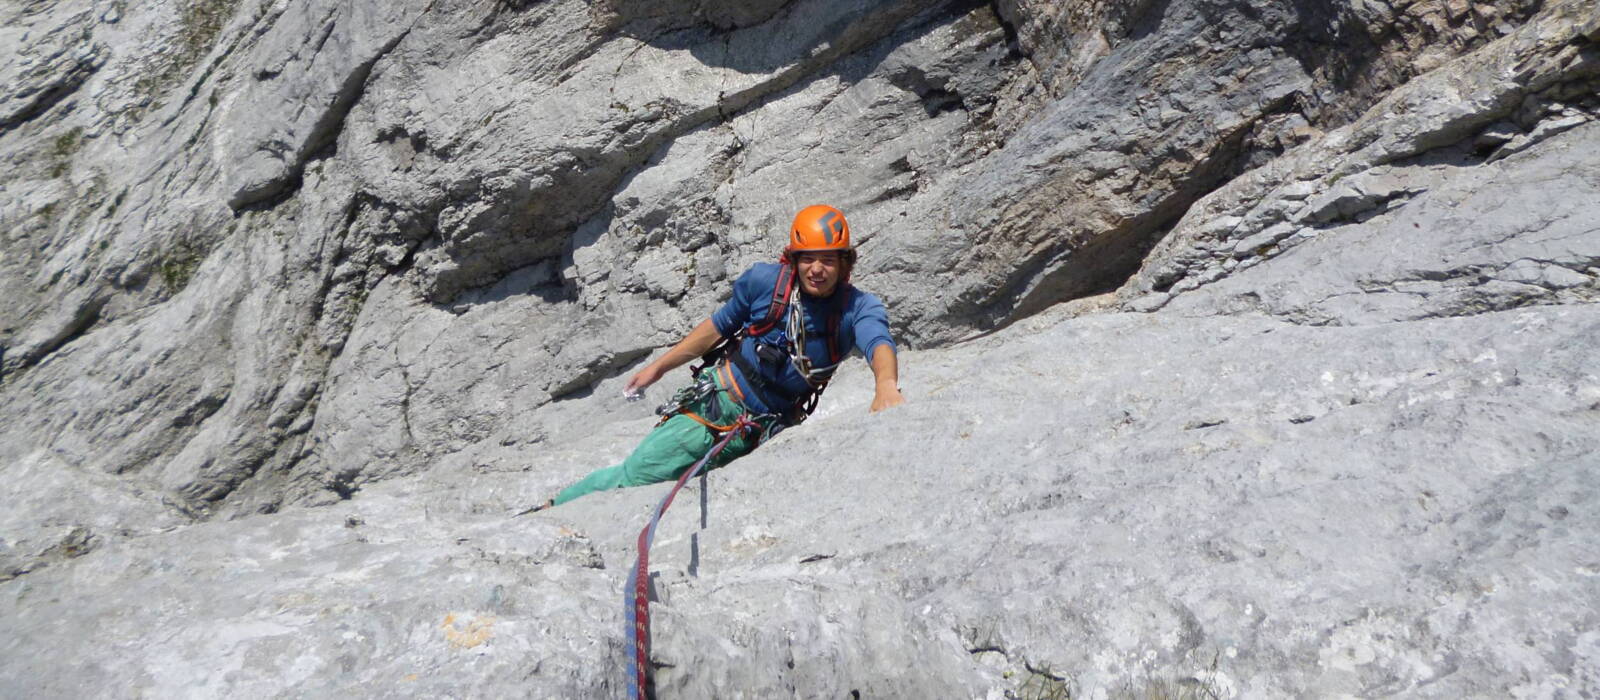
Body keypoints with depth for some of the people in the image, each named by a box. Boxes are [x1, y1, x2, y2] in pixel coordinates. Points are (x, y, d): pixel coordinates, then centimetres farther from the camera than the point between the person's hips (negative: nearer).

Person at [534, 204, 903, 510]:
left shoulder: (859, 307, -13)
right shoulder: (765, 280, -10)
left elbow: (879, 343, -35)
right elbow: (719, 326, 5)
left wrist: (886, 383, -58)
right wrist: (659, 366, 11)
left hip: (765, 428, 0)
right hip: (718, 400, 0)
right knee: (636, 474, -4)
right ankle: (551, 508, 20)